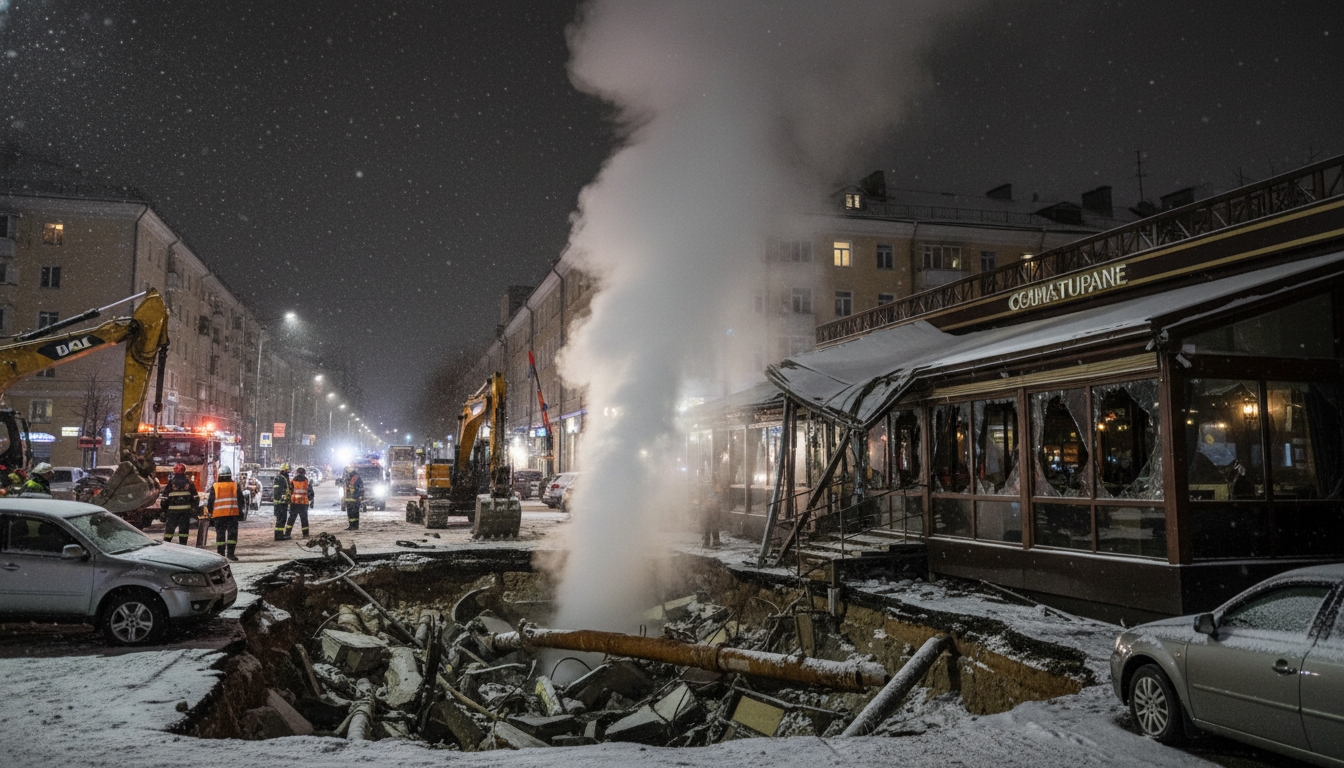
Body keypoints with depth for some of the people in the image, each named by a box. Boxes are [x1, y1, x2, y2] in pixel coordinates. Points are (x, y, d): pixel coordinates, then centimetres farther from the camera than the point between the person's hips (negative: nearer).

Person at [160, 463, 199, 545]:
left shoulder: (171, 483, -3)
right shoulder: (189, 482, 3)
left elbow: (165, 498, -3)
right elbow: (195, 497, 5)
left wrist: (163, 510, 6)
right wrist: (194, 509, 11)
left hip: (173, 511, -2)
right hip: (186, 510, 2)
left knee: (169, 530, 6)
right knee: (184, 531, 7)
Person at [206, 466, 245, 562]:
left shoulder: (214, 487, 4)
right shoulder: (236, 486, 5)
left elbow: (210, 501, 5)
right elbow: (240, 500, 7)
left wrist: (210, 511, 19)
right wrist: (240, 511, 17)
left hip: (218, 514, 1)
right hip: (233, 513, -1)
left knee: (220, 534, 7)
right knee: (232, 533, 2)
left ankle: (220, 553, 9)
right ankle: (230, 553, -4)